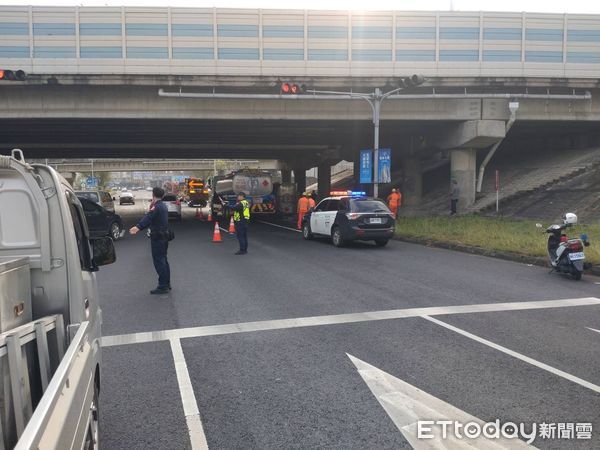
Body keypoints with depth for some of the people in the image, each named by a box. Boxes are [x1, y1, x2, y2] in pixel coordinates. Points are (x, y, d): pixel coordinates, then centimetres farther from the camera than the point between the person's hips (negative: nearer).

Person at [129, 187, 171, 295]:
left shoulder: (157, 207, -16)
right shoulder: (163, 206, 13)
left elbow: (148, 218, -31)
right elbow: (150, 219, 14)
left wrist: (138, 227, -42)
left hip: (157, 237, -10)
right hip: (164, 236, 10)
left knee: (159, 261, -6)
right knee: (163, 260, 17)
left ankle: (163, 286, -4)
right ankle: (167, 284, 24)